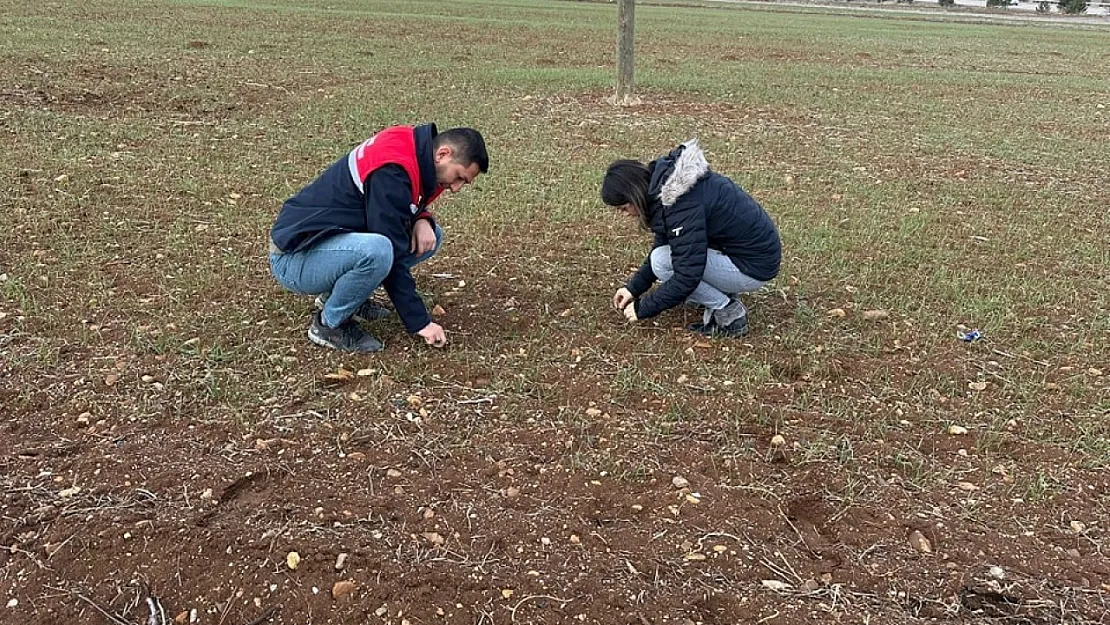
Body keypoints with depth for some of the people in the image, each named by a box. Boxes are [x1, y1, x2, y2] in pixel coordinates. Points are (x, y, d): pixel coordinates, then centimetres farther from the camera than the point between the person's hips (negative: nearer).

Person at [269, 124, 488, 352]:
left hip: (333, 245, 9)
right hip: (294, 257, -9)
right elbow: (394, 257, -26)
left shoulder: (411, 146, 2)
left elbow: (400, 212, 17)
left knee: (431, 236, 2)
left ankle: (335, 294, 9)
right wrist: (420, 322, -20)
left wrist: (422, 219, -7)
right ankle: (329, 324, -10)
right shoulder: (391, 172, -27)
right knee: (377, 250, -38)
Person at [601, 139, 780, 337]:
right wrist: (634, 287, 9)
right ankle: (723, 292, 11)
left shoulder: (681, 204, -29)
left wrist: (642, 309, -16)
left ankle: (730, 315, -7)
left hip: (754, 266, -10)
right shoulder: (664, 179, 0)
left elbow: (688, 276, -27)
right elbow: (662, 244, 12)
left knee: (662, 262, -18)